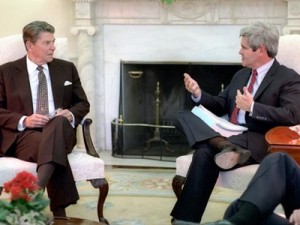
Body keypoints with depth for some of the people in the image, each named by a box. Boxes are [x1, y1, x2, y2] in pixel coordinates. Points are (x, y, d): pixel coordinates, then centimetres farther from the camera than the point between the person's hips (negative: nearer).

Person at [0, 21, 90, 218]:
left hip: (60, 130, 2)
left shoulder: (66, 68, 16)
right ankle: (60, 213, -41)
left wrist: (71, 115, -6)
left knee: (59, 122, -38)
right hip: (22, 134, -2)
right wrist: (24, 121, -15)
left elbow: (83, 103, 19)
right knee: (54, 148, -38)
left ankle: (36, 190, -54)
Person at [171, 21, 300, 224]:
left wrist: (253, 107, -24)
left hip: (258, 142, -8)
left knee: (206, 153, -35)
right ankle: (225, 147, -40)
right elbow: (221, 106, 26)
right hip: (228, 134, 8)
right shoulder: (241, 75, 23)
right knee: (184, 116, -17)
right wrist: (198, 94, 6)